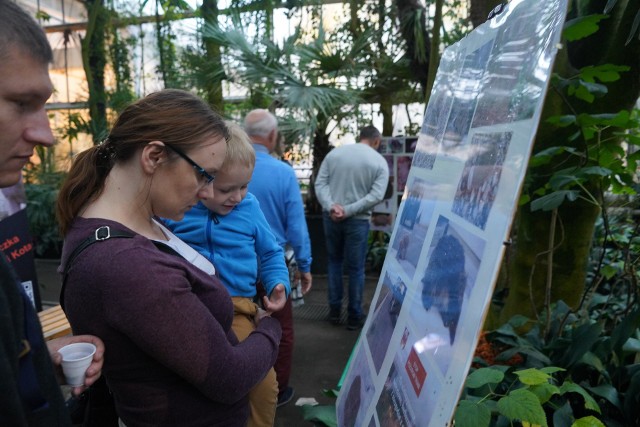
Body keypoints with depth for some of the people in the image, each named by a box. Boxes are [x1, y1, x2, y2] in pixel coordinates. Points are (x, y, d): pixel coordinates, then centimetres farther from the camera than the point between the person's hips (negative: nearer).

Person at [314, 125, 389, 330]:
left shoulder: (334, 152, 5)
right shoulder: (379, 161, -2)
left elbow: (320, 183, -3)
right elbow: (377, 195, -13)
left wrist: (331, 206, -14)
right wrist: (349, 211, -15)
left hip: (331, 217, 3)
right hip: (357, 220, -3)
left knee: (334, 262, 19)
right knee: (356, 268, 8)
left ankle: (334, 311, 24)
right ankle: (354, 316, 17)